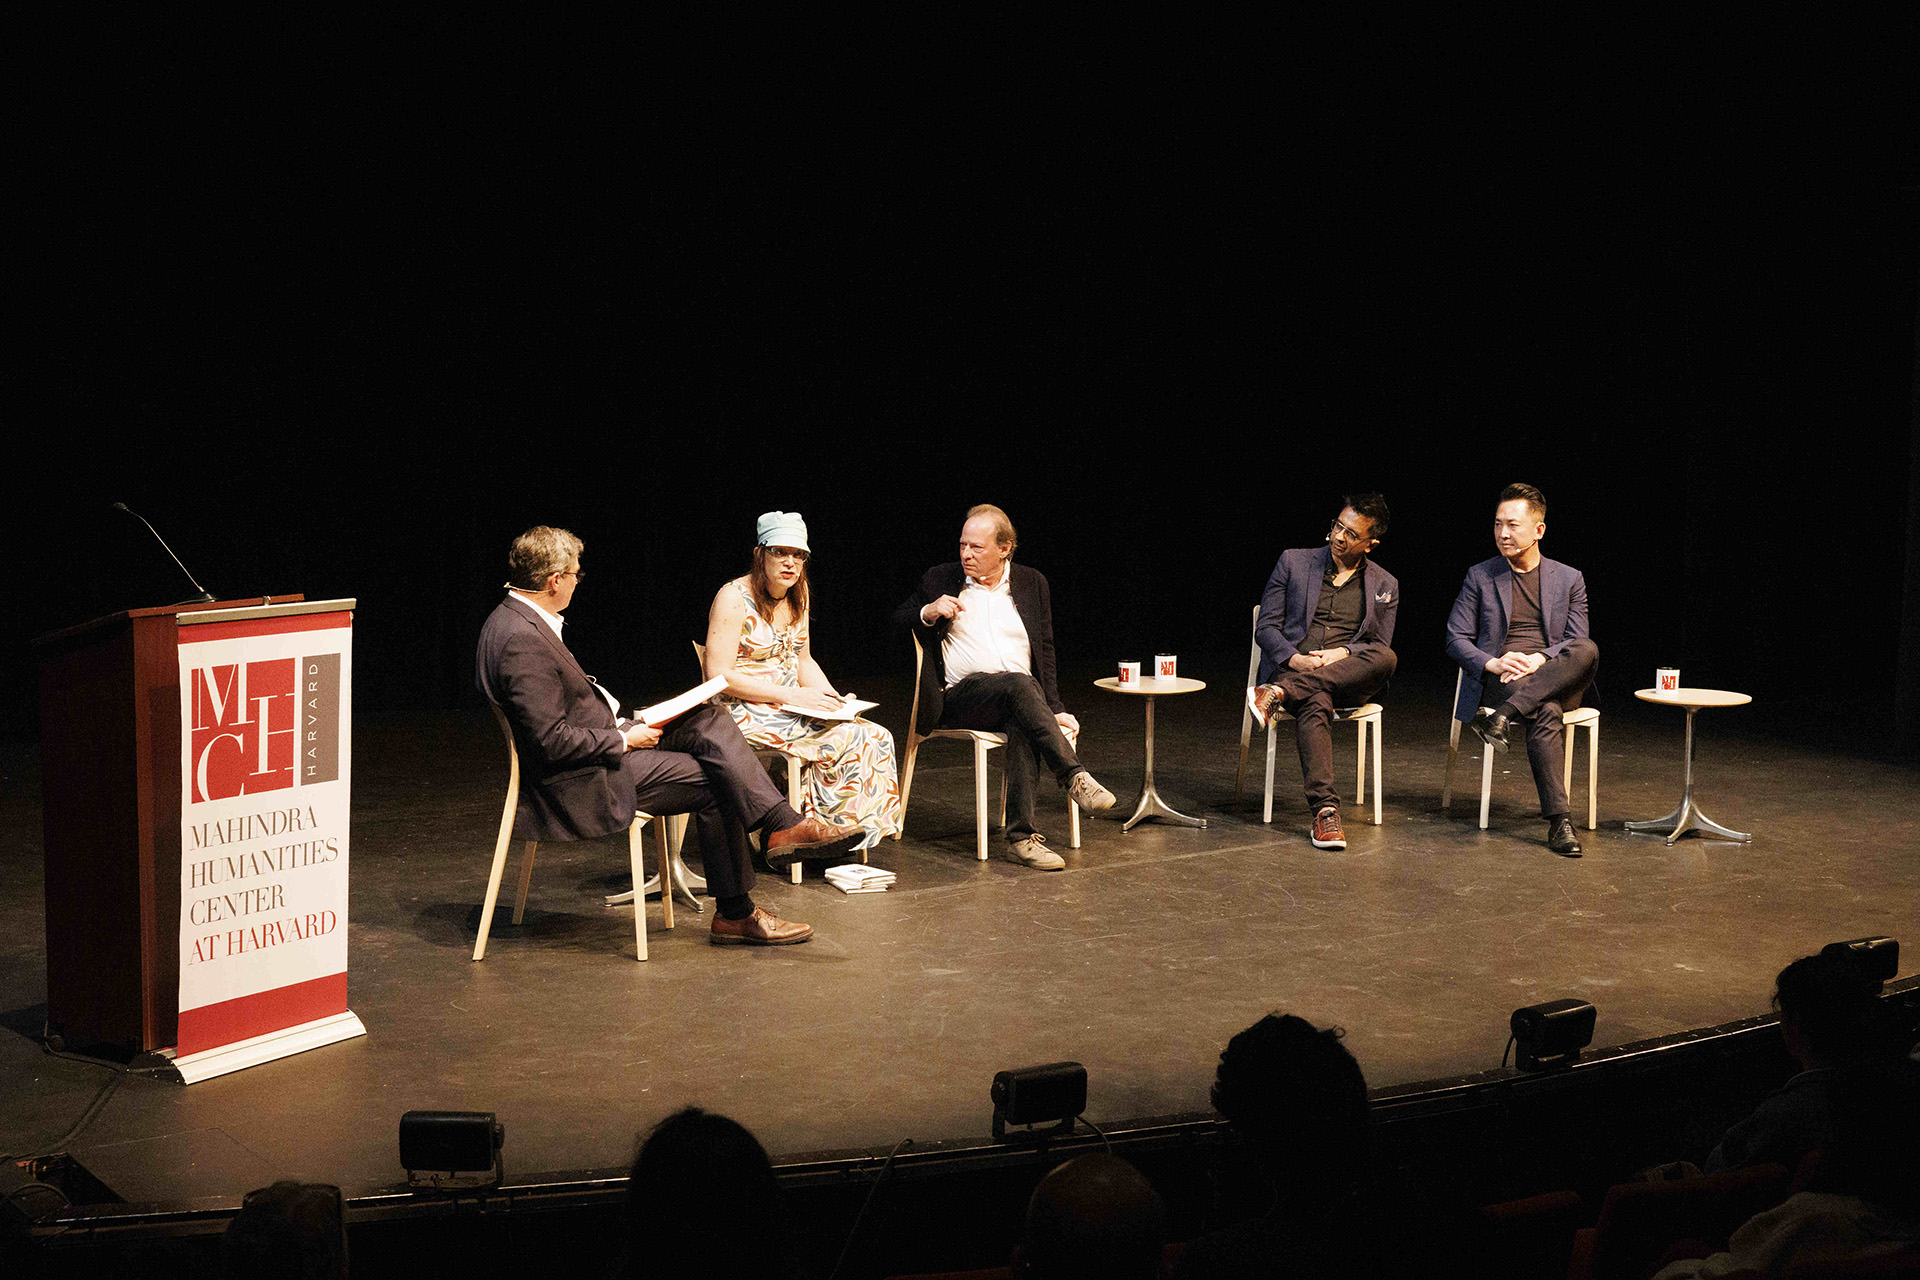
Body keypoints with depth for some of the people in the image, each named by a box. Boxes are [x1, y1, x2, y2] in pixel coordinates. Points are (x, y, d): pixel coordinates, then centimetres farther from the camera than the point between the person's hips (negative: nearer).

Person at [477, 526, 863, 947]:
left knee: (711, 722, -1)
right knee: (712, 782, -9)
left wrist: (622, 725, 7)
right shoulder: (522, 640, -24)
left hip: (603, 739, 10)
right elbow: (552, 741, -26)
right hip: (579, 784, -10)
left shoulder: (514, 619, 9)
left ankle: (784, 825, -5)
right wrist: (625, 739, -14)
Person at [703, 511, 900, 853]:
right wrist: (790, 696, -20)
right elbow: (718, 676, -17)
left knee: (876, 737, -16)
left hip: (792, 707, 8)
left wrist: (830, 697, -1)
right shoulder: (734, 598, -12)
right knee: (848, 740, -25)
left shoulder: (798, 594, 12)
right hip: (746, 714, -8)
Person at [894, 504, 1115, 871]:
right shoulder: (939, 580, 11)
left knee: (1023, 728, -36)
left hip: (1020, 698, 2)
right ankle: (1075, 776, -40)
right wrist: (927, 613, -7)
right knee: (1020, 684, -35)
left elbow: (1046, 652, 14)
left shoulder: (1032, 583, 15)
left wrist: (1056, 709, 3)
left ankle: (1021, 836, -38)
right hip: (960, 697, -2)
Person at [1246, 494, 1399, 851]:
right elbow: (1265, 627, 6)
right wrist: (1296, 659, -13)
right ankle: (1325, 810, -48)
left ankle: (1278, 693, -37)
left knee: (1387, 658, -33)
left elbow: (1379, 647, 11)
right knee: (1315, 704, -39)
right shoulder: (1294, 562, 11)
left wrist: (1343, 653, -12)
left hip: (1346, 677, 2)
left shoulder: (1385, 586, 14)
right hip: (1291, 668, -2)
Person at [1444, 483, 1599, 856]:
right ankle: (1558, 820, -42)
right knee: (1547, 712, -36)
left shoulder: (1569, 579, 14)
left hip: (1555, 678, 2)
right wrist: (1495, 663, -13)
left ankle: (1504, 714, -41)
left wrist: (1539, 659, -14)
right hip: (1496, 681, -2)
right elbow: (1456, 639, 7)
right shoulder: (1480, 577, 12)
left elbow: (1577, 641, 7)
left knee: (1589, 650, -33)